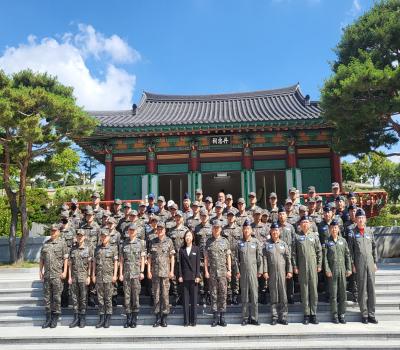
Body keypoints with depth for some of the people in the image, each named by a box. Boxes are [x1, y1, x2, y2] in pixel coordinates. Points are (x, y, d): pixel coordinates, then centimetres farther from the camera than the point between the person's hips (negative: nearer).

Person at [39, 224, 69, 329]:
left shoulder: (62, 243, -1)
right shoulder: (45, 244, 12)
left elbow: (65, 258, -4)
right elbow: (41, 259, 16)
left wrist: (65, 272, -10)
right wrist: (40, 271, 10)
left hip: (57, 274, -4)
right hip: (46, 274, 4)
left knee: (56, 297, 2)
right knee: (47, 296, 8)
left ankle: (55, 318, 11)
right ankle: (48, 318, 17)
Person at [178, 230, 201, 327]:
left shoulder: (196, 249, 4)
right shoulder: (182, 250, 7)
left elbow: (198, 263, 1)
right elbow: (180, 263, 6)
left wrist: (197, 276, -6)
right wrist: (180, 276, -2)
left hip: (193, 276, -1)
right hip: (185, 277, 1)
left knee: (194, 298, 2)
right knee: (185, 299, 4)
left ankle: (194, 320, 10)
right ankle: (186, 320, 10)